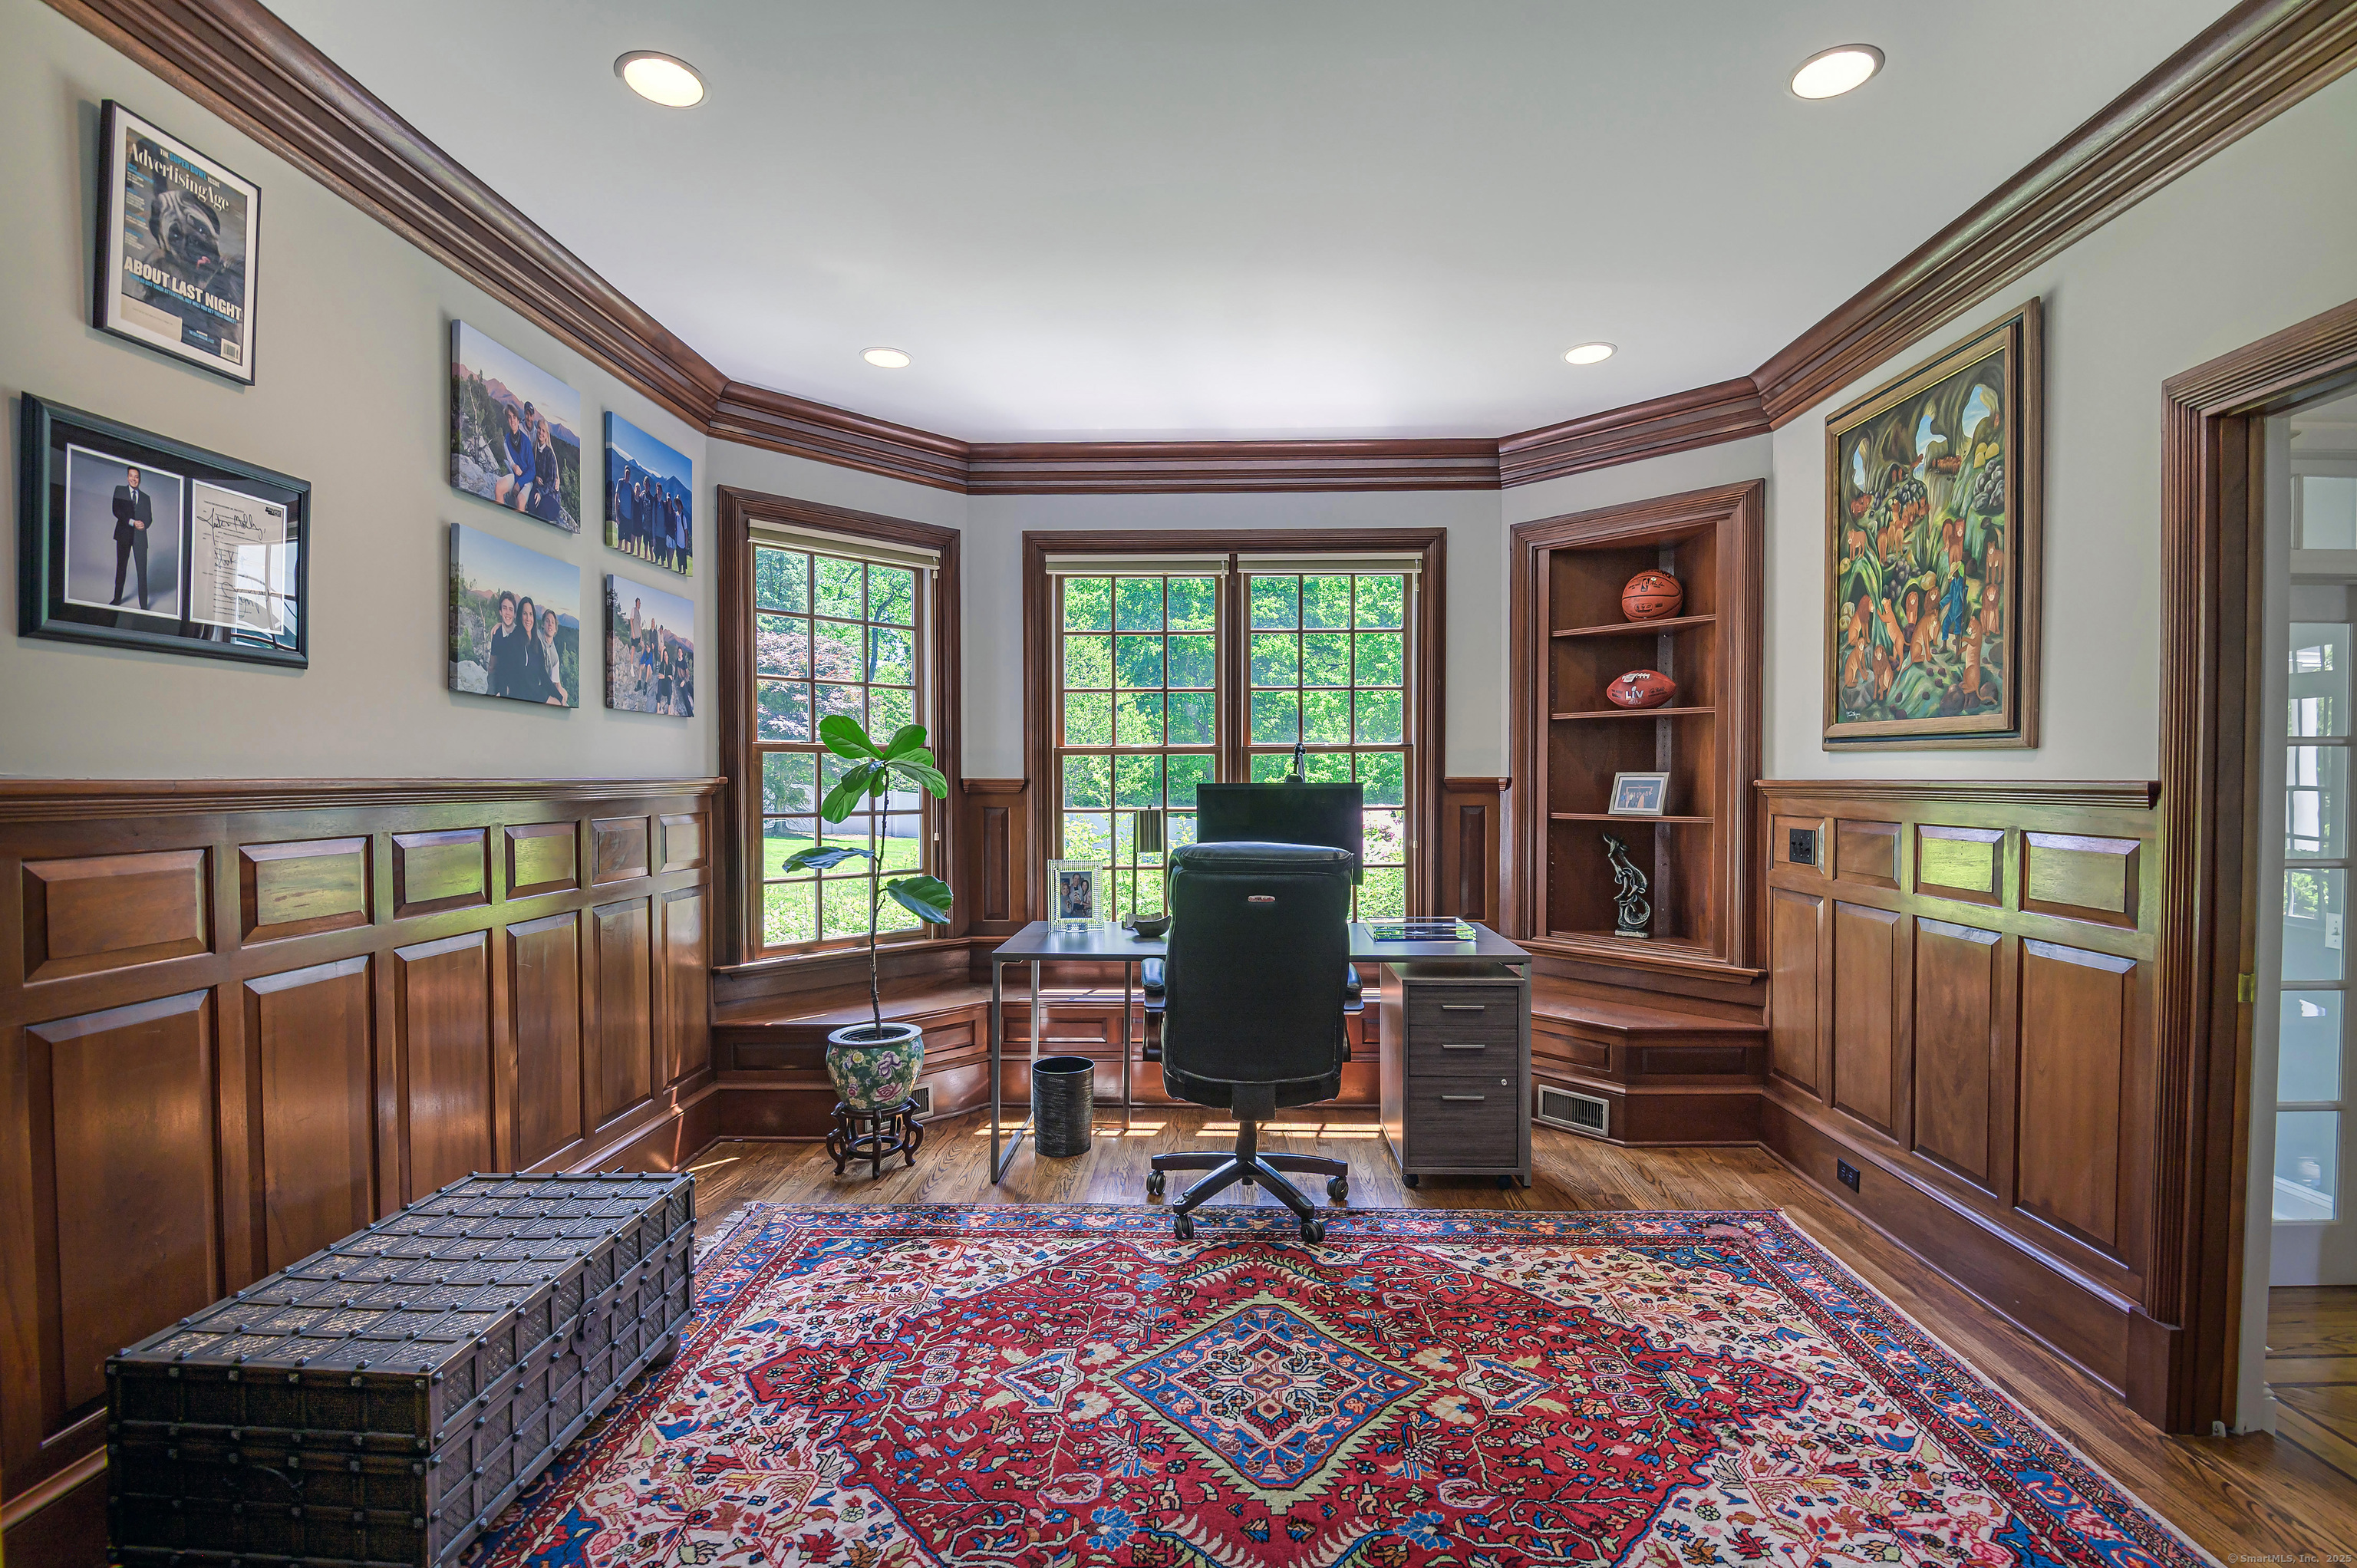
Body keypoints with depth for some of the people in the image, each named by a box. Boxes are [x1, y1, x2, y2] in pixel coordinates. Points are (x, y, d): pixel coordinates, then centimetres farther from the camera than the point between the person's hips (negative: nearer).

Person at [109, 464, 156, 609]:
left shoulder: (146, 497, 15)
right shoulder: (120, 490, 9)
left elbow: (149, 518, 10)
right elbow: (116, 510, -2)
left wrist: (144, 524, -12)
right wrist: (132, 522, -15)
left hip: (140, 536, 0)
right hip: (124, 534, 0)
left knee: (142, 571, -6)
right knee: (121, 567, 8)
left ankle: (144, 605, -5)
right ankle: (117, 598, 18)